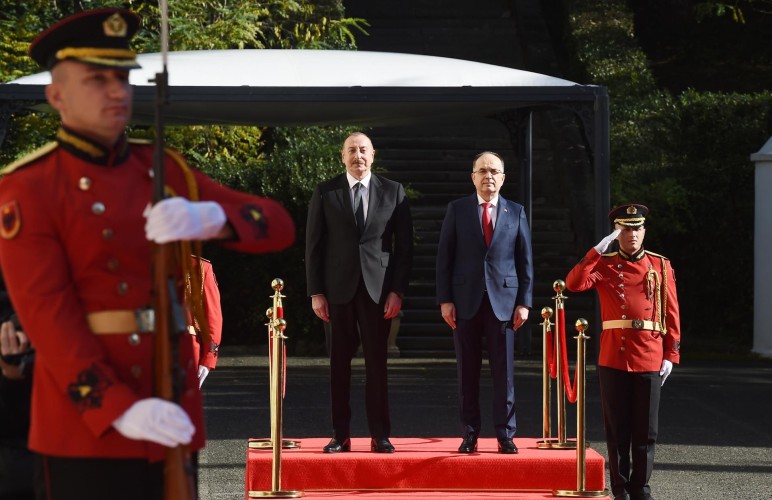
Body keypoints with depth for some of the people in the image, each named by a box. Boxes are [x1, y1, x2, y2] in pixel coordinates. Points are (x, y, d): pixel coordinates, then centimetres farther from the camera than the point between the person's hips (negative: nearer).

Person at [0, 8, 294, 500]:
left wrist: (209, 217, -19)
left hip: (170, 407, 5)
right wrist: (117, 408, -25)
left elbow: (278, 226, 4)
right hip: (92, 412, -5)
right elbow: (46, 312, -14)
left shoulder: (164, 169, 11)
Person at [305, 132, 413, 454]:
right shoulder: (325, 193, 6)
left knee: (377, 362, 0)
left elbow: (404, 246, 5)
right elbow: (314, 245, 5)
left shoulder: (393, 192, 6)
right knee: (339, 362, 2)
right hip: (338, 288, 0)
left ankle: (380, 435, 5)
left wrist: (398, 291, -3)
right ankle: (341, 435, 6)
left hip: (378, 289, 0)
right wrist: (316, 292, -2)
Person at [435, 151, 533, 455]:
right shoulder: (457, 210, 6)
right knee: (467, 372, 3)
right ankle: (469, 435, 8)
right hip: (466, 301, 0)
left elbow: (525, 260, 8)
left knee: (504, 372, 0)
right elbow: (444, 257, 4)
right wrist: (444, 300, -4)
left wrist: (524, 302, 0)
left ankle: (505, 435, 5)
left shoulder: (516, 212, 9)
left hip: (503, 301, 0)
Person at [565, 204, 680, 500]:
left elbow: (671, 314, 6)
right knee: (617, 429, 4)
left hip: (649, 360, 0)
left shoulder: (661, 266, 7)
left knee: (646, 430, 4)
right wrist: (598, 250, -16)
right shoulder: (604, 265, 5)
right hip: (613, 359, 0)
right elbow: (574, 284, -13)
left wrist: (671, 355, 0)